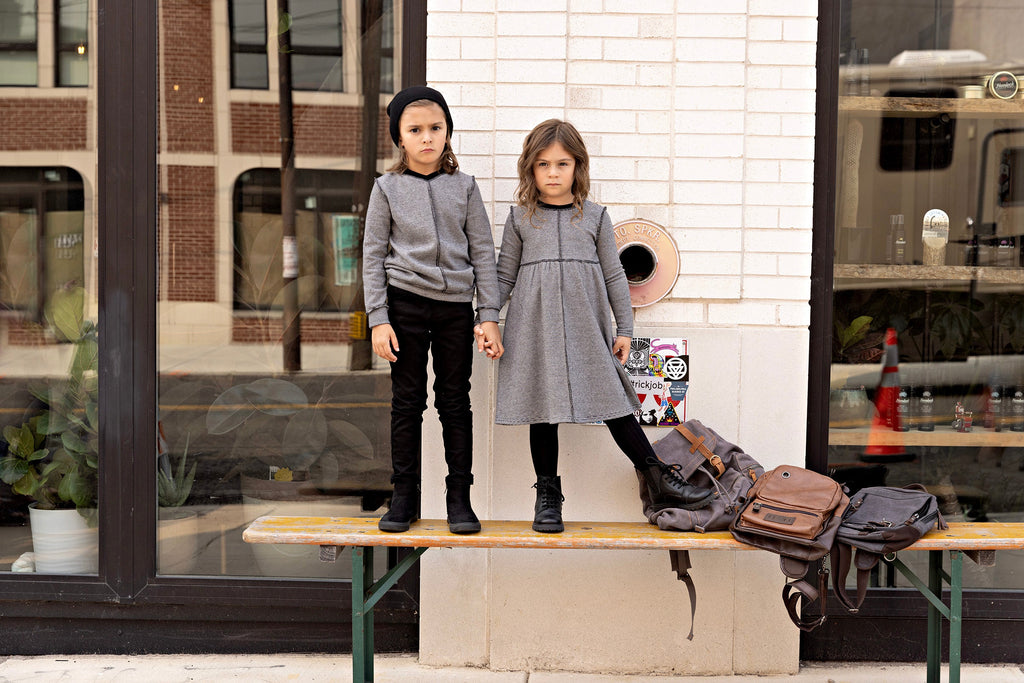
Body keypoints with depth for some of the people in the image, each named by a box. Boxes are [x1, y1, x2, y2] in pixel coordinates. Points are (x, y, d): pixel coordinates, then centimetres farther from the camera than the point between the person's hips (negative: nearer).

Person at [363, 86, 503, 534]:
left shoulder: (464, 186, 6)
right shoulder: (388, 188, 3)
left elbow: (483, 252, 5)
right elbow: (373, 255, 2)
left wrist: (489, 316, -1)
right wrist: (378, 319, -5)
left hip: (455, 304, 1)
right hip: (405, 303, -1)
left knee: (455, 400, 5)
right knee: (407, 400, 5)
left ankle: (459, 496, 15)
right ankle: (404, 496, 15)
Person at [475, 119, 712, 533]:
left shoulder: (595, 218, 8)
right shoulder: (520, 218, 7)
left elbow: (614, 276, 9)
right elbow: (504, 276, 9)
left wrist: (624, 328, 6)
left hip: (587, 328, 0)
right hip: (536, 328, 0)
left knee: (612, 401, -2)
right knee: (542, 406, 4)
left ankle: (659, 481, 7)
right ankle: (547, 495, 16)